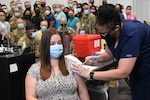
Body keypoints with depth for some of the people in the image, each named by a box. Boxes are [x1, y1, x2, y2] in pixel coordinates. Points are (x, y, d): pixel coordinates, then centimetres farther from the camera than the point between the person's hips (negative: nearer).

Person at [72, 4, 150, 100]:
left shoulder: (131, 35, -35)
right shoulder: (109, 31, -12)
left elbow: (122, 73, -39)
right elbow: (109, 53, 5)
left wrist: (89, 74, -37)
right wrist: (98, 58, -17)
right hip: (136, 70, 7)